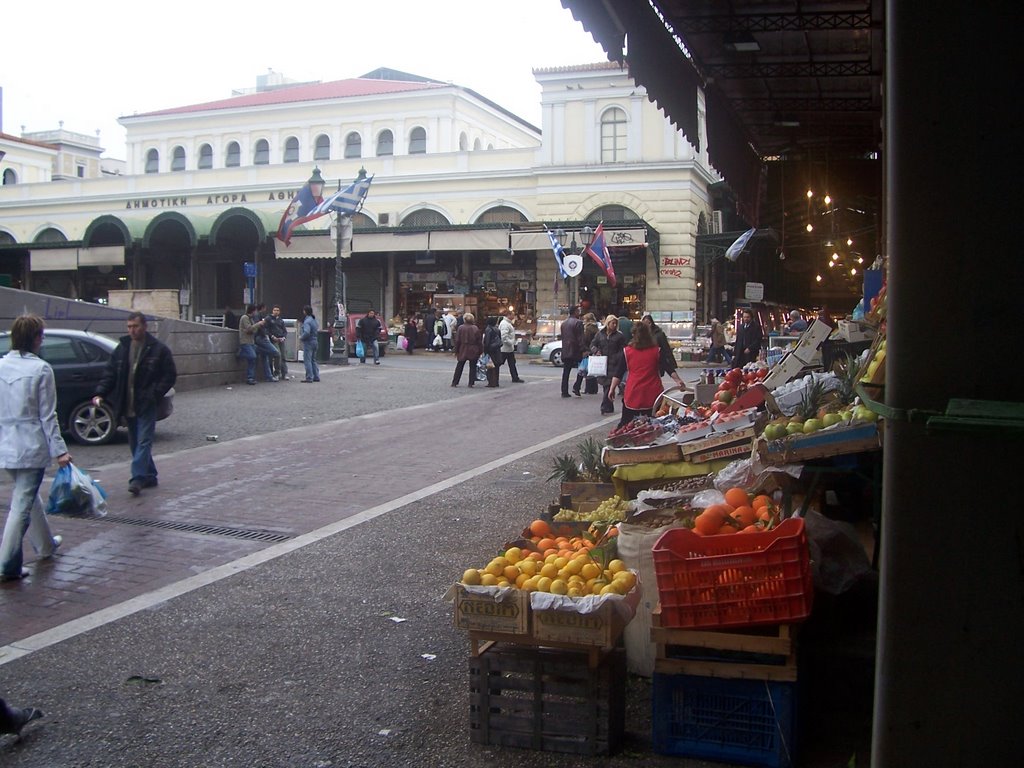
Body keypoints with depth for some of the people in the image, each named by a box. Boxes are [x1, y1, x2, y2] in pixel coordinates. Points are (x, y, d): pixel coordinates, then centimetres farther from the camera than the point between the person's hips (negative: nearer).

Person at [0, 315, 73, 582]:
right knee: (22, 504, -2)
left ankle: (45, 544, 38)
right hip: (31, 447, -6)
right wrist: (59, 450, -8)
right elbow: (48, 416, -13)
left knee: (27, 495, 22)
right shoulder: (41, 369, -13)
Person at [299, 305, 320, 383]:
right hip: (315, 341, 9)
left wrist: (301, 337, -14)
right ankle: (316, 376, 19)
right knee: (313, 360, 17)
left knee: (307, 360, -5)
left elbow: (306, 332, -29)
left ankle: (309, 378, -6)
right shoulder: (314, 320, 12)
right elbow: (318, 329, 20)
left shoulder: (307, 321, -18)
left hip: (308, 342, -9)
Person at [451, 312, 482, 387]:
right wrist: (480, 351, 5)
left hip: (463, 350, 1)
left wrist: (456, 351, 4)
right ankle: (471, 383, 5)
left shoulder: (461, 328, -6)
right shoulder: (475, 328, -5)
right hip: (473, 351, -1)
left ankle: (455, 382, 11)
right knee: (472, 367, 8)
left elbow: (457, 340, -4)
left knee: (459, 367, 10)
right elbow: (479, 341, -2)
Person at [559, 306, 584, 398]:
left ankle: (564, 391, 4)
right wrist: (582, 350, -12)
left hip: (565, 351, 7)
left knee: (566, 372, 7)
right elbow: (580, 338, -14)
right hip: (575, 351, -7)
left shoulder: (564, 323, 14)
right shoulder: (578, 323, -10)